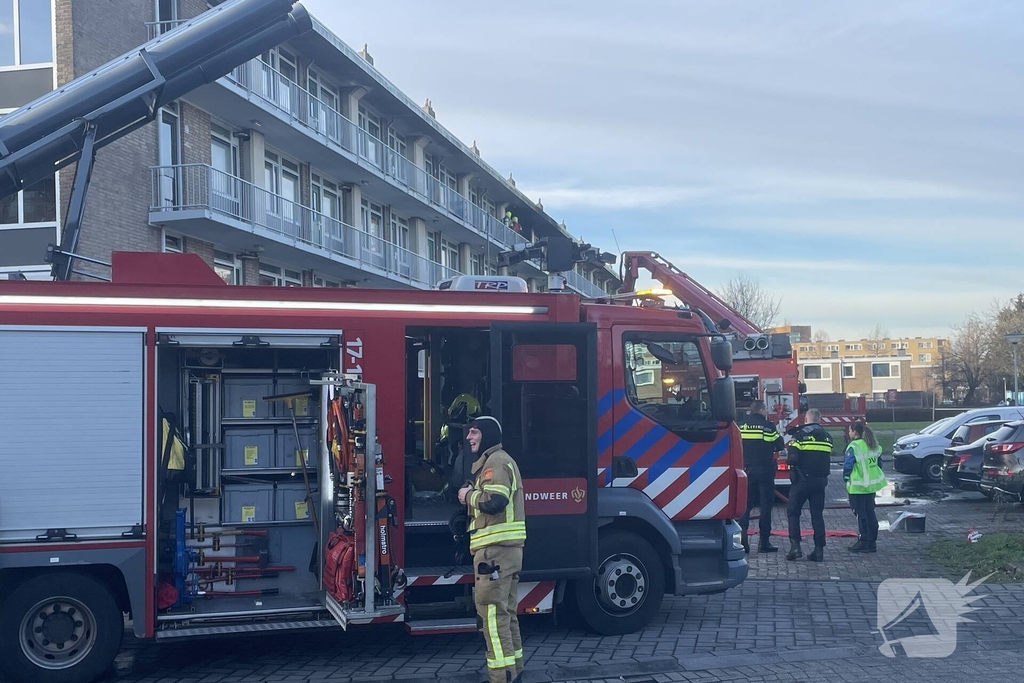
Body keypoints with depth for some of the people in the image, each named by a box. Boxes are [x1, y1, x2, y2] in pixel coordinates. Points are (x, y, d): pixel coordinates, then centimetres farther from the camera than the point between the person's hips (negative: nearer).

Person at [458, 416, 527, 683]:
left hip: (496, 548, -11)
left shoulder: (496, 461, -10)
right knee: (505, 611, 15)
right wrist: (472, 496, 10)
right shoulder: (495, 461, 23)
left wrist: (469, 496, -8)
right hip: (505, 548, 11)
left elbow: (495, 500, -25)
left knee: (492, 611, -11)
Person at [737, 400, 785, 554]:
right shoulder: (768, 426, -7)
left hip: (746, 470, 4)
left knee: (745, 505, 9)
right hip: (764, 470, -3)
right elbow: (779, 445, -2)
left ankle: (742, 538, -4)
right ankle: (764, 542, 2)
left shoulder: (741, 425, 4)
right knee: (766, 505, 3)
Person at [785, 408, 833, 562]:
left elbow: (793, 458, -16)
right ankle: (819, 549, 5)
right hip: (820, 481, 5)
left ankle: (795, 546, -5)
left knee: (794, 513, 6)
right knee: (817, 515, 8)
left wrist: (788, 461, 4)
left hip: (802, 480, -4)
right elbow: (828, 459, 15)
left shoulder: (800, 435, -10)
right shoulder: (827, 437, 8)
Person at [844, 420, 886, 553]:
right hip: (872, 485, 8)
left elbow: (847, 465, -17)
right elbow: (878, 462, 15)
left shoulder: (854, 447, -17)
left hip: (858, 487, -8)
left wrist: (846, 478, 0)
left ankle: (863, 542, 1)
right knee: (870, 513, 12)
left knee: (861, 514, -2)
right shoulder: (874, 445, 10)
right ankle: (872, 542, 16)